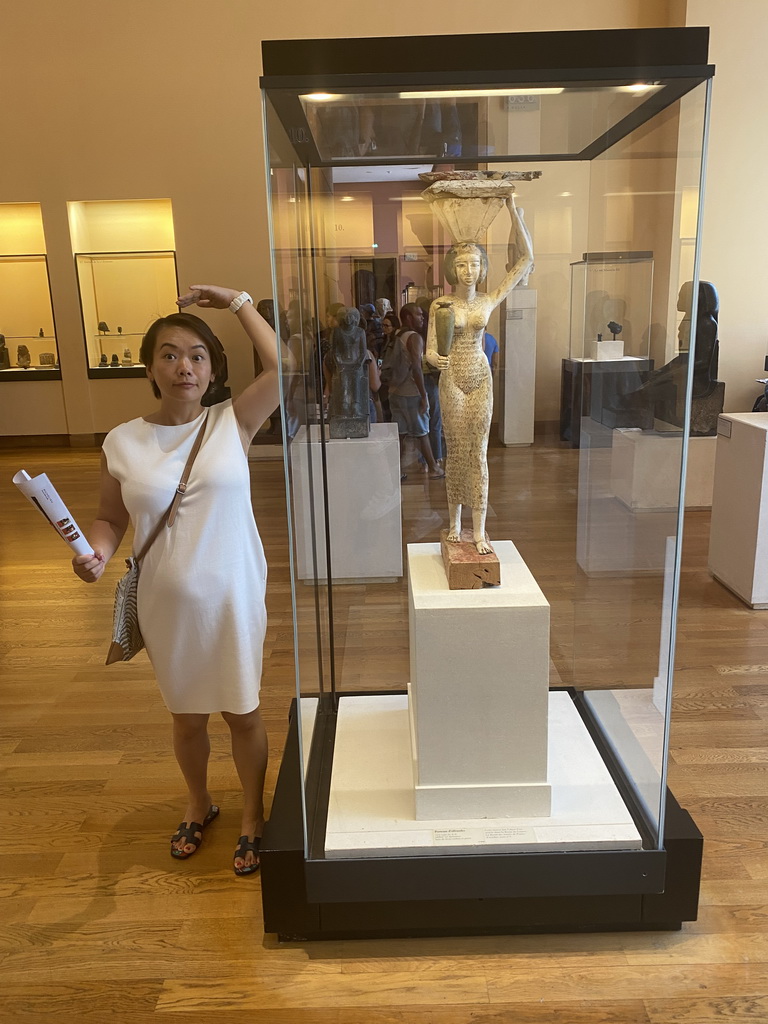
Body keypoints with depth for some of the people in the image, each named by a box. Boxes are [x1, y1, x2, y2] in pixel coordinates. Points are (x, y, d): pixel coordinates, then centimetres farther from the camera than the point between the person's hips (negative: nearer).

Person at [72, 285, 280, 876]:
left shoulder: (233, 423, -8)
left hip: (233, 597, -1)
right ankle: (200, 805, 48)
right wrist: (98, 551, -15)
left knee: (242, 712, 13)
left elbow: (282, 365, -19)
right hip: (168, 606, 2)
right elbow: (110, 518, 5)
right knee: (188, 716, 21)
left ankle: (253, 816, 38)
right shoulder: (122, 443, -5)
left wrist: (237, 302, -13)